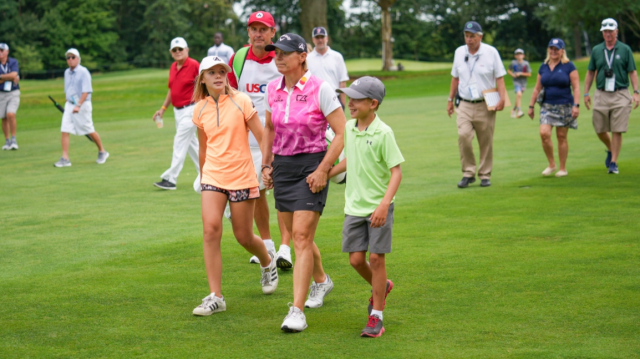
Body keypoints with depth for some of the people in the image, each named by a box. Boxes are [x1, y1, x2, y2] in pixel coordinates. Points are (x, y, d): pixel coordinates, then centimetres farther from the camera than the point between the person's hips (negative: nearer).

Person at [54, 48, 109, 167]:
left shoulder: (83, 72, -12)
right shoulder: (67, 73, 10)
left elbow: (86, 91, -19)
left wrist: (78, 105, -28)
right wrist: (68, 103, 17)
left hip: (82, 104, -6)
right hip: (69, 104, 6)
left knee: (89, 131, 3)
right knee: (64, 130, -7)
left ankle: (102, 152, 24)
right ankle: (65, 158, -8)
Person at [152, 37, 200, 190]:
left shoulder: (194, 65, -13)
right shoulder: (173, 67, 10)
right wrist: (163, 108, 17)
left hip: (190, 110, -8)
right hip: (177, 111, 8)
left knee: (180, 143, -9)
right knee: (191, 143, 13)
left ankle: (170, 179, -10)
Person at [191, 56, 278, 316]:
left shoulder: (241, 101, -7)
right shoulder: (200, 109, 5)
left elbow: (262, 137, -4)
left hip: (241, 176, -3)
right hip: (213, 177, 3)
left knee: (244, 237, 6)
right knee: (210, 229, -15)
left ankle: (267, 262, 42)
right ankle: (215, 297, -11)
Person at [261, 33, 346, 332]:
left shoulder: (319, 89, -12)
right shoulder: (273, 89, 5)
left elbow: (342, 133, -10)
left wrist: (322, 170, -14)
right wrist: (266, 164, 13)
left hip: (311, 166, -6)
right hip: (282, 166, 6)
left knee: (301, 236, -14)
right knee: (297, 235, 15)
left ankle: (297, 312, -15)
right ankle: (321, 280, 44)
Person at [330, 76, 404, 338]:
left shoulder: (383, 133, -15)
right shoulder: (349, 128, 4)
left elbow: (396, 171, -15)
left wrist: (384, 204, -23)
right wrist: (327, 173, 17)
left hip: (379, 207, -5)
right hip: (354, 206, 5)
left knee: (376, 257, -3)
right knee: (356, 259, 5)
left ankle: (376, 316, 8)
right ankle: (381, 287, 36)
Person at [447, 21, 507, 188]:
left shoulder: (491, 52, -1)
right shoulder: (459, 52, 9)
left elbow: (499, 77, -2)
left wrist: (502, 98, -14)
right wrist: (450, 99, 18)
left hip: (485, 105, -2)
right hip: (465, 105, 2)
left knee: (486, 141, 1)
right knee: (463, 135, -16)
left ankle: (485, 175, 13)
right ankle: (468, 173, -5)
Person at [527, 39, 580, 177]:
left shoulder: (569, 66, -2)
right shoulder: (543, 67, 10)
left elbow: (576, 87, -5)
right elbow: (537, 88, 15)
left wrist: (576, 105, -14)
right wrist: (531, 105, 13)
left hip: (564, 107, -3)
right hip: (547, 106, 3)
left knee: (561, 136, 1)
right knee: (544, 133, -13)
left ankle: (563, 168, 13)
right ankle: (551, 164, 4)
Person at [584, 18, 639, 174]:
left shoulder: (625, 50, 2)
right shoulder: (596, 50, 9)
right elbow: (590, 72, 14)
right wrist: (586, 93, 9)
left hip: (620, 94, -3)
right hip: (601, 95, 3)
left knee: (617, 131, -5)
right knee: (599, 129, 5)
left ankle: (613, 163, 2)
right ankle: (610, 150, 33)